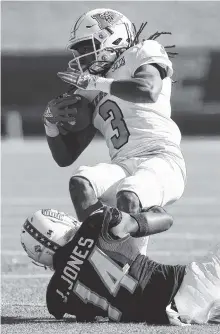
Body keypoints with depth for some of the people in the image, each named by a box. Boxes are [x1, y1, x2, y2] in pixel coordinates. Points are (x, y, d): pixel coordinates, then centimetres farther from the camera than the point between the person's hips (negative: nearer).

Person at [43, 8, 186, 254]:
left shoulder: (142, 55, 11)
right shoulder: (91, 96, 27)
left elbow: (149, 91, -15)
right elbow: (65, 157, 28)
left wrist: (94, 81, -7)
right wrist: (51, 123, 9)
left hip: (162, 160, -5)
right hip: (124, 168, 5)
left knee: (128, 198, -36)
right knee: (80, 183, -27)